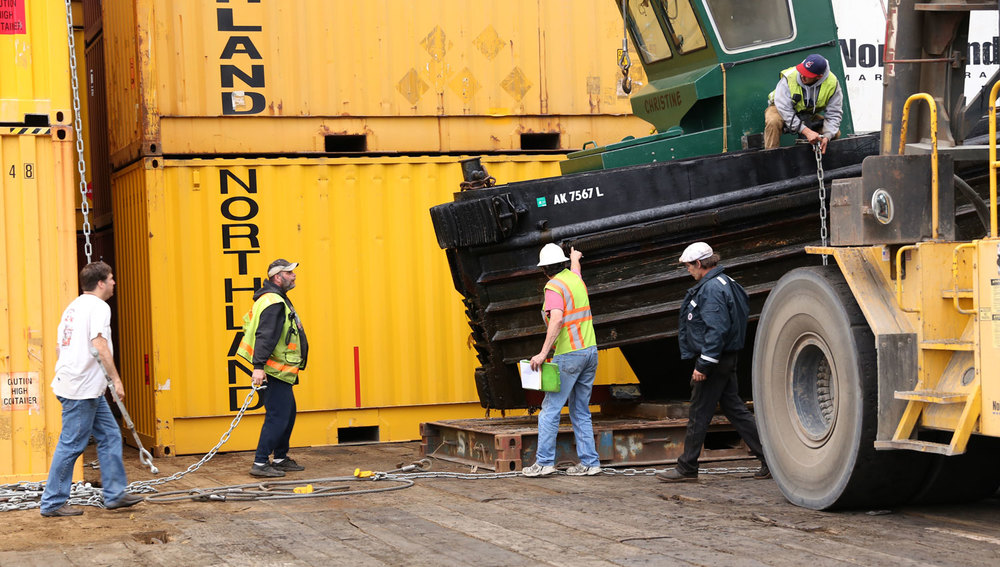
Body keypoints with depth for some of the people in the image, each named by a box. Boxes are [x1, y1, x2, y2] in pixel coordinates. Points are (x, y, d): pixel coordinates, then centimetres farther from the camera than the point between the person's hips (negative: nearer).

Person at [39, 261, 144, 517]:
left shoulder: (74, 307, 18)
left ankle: (115, 493, 15)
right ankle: (52, 503, 0)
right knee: (71, 445, -5)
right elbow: (99, 345, -22)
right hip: (83, 389, -10)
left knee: (110, 436, 12)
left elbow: (59, 346, 20)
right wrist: (116, 379, -20)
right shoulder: (98, 307, -11)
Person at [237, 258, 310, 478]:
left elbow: (248, 322, 25)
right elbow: (265, 336, -27)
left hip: (280, 372, 11)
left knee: (288, 413, 18)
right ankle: (260, 463, -10)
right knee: (277, 417, -11)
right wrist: (259, 366, -34)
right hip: (275, 372, -11)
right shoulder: (274, 303, -18)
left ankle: (280, 458, 27)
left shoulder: (276, 299, 17)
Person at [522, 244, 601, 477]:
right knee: (581, 412, 11)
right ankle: (589, 462, 8)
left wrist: (543, 353, -27)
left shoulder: (554, 287, -12)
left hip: (569, 355, -8)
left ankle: (544, 462, -6)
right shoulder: (576, 279, 11)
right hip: (590, 351, 8)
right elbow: (575, 268, 38)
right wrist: (575, 257, 61)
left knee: (550, 410, -4)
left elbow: (557, 320, -26)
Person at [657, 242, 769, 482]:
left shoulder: (712, 288, -18)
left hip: (715, 362, -10)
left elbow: (717, 329, -26)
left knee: (699, 414, -2)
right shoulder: (722, 283, 15)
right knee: (734, 408, 12)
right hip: (726, 360, 10)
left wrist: (703, 364, -24)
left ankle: (687, 468, 6)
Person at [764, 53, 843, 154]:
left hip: (809, 114, 3)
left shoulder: (832, 84, -23)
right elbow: (784, 109, -34)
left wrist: (826, 137, -34)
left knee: (835, 134, -14)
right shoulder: (788, 79, -31)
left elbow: (834, 114, -17)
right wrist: (807, 131, -42)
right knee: (773, 122, -36)